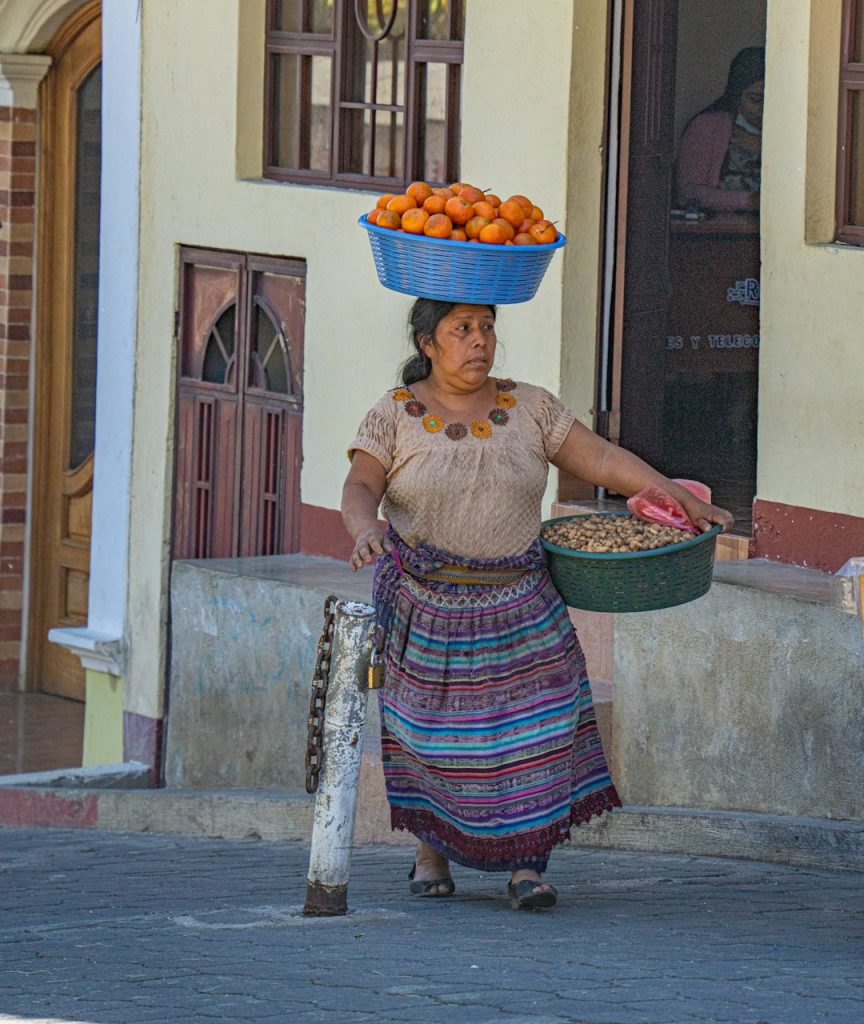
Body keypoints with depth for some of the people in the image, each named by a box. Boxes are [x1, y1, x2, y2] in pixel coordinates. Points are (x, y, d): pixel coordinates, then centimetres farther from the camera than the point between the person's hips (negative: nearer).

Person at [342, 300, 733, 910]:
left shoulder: (529, 409, 4)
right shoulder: (395, 417, -2)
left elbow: (601, 459, 4)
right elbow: (359, 488, -12)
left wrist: (685, 501, -3)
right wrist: (367, 529, -35)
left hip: (517, 607, 1)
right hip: (425, 605, -1)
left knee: (529, 730, -8)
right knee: (432, 729, 2)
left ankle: (527, 864, -7)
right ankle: (431, 851, 18)